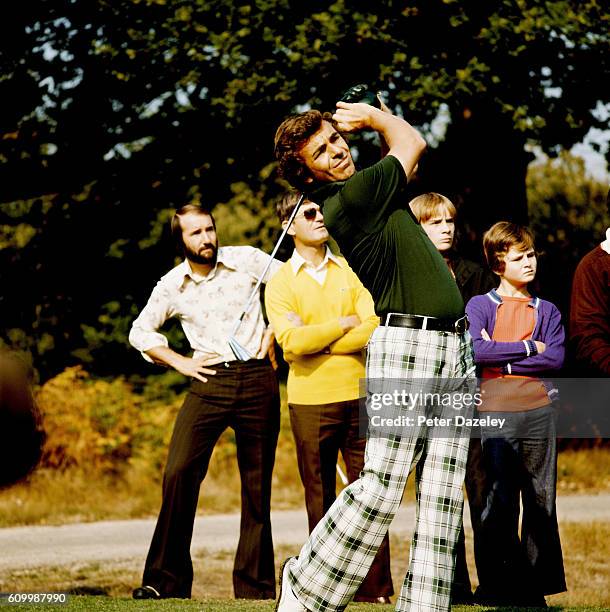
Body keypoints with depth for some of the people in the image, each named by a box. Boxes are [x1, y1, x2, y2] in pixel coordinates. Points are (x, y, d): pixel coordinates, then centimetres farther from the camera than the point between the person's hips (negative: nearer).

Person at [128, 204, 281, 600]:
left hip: (257, 381, -1)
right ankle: (167, 578, -9)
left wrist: (273, 333, 3)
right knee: (180, 473, -15)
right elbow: (140, 332, 15)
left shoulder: (247, 260, 0)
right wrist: (180, 363, 4)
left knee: (257, 485, 3)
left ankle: (255, 586, 10)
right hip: (209, 383, 1)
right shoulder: (171, 286, 4)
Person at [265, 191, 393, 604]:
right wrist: (344, 325, -6)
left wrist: (318, 341, -8)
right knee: (320, 497, 3)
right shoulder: (280, 283, 4)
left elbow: (375, 329, -4)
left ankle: (375, 586, 1)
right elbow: (292, 341, -12)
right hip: (310, 401, -1)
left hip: (360, 396, 1)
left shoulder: (351, 271, 10)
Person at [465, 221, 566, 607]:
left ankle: (537, 586, 12)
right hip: (496, 412, -3)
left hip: (540, 410, 3)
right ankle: (499, 585, 1)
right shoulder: (480, 306, 5)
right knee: (500, 500, -4)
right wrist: (529, 348, -8)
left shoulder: (546, 311, 13)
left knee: (542, 500, 5)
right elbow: (476, 350, -13)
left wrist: (502, 358, -9)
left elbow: (556, 358, -3)